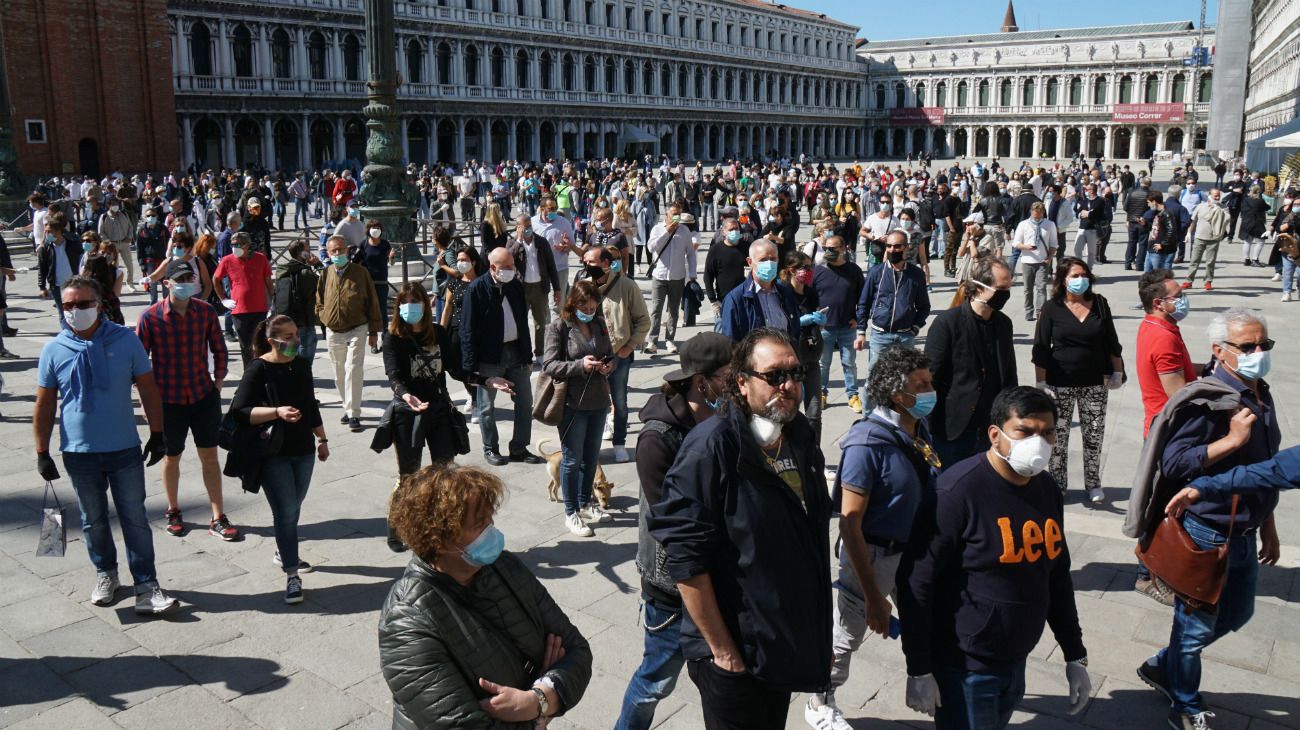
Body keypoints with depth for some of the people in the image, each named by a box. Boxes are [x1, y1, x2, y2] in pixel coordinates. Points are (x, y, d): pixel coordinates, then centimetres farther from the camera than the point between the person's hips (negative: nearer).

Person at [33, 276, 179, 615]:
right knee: (93, 520, 16)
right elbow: (45, 405, 3)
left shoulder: (125, 340, -6)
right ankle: (106, 574, 35)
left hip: (125, 449, -1)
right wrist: (42, 453, 3)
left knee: (135, 519, 2)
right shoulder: (54, 350, -3)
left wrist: (157, 434, -1)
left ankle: (147, 587, 7)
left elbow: (148, 389, 0)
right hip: (79, 453, 1)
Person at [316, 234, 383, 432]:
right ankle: (347, 408, 27)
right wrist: (325, 318, 1)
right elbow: (319, 301, 18)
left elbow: (372, 302, 0)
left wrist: (374, 330, 0)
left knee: (353, 370, -13)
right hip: (333, 332, 4)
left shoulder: (360, 272, -3)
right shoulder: (326, 274, 5)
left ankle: (353, 414, -12)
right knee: (339, 373, 12)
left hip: (357, 329, -4)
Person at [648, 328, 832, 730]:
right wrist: (721, 649, -20)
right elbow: (686, 558, -23)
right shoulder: (712, 446, -22)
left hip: (787, 647, 7)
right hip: (734, 658, -7)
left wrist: (815, 633, 16)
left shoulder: (801, 440, 2)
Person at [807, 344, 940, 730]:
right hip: (873, 556, -6)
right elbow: (849, 525, -24)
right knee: (848, 634, 13)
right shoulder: (868, 444, -25)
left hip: (914, 552, 6)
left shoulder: (920, 431, -3)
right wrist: (873, 596, -22)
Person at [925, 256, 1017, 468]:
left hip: (990, 431, 5)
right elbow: (930, 377, -10)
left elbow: (1009, 377, 17)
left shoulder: (1003, 323, 9)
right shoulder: (947, 322, -11)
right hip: (952, 432, -5)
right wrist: (928, 431, -11)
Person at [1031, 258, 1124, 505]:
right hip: (1060, 384, -2)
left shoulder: (1099, 304, 2)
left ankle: (1093, 484, 22)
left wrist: (1117, 372, 8)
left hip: (1095, 383, 2)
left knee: (1094, 435, 7)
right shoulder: (1052, 308, -5)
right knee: (1057, 436, 5)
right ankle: (1058, 484, 20)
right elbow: (1041, 348, -3)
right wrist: (1041, 383, -7)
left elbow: (1111, 342, 10)